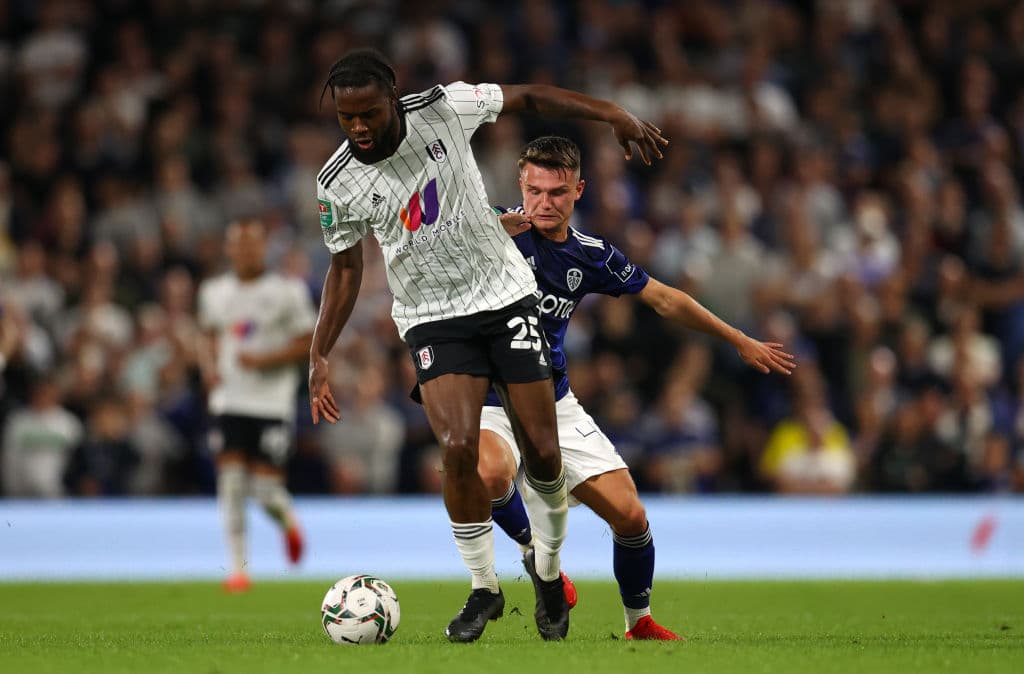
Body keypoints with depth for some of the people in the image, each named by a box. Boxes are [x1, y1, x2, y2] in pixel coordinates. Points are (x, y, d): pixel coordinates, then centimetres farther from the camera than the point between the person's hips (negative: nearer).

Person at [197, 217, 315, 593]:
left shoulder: (287, 292, -3)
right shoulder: (214, 292, 10)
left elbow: (308, 343, -2)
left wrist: (265, 360, -15)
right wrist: (209, 366, 4)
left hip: (272, 403, -3)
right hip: (229, 402, 3)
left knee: (266, 488, -7)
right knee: (231, 484, -8)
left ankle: (288, 522, 29)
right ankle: (238, 567, -1)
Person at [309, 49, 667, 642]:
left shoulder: (444, 109, -14)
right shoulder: (339, 184, -10)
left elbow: (527, 97, -1)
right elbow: (346, 266, 6)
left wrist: (613, 114, -8)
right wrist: (319, 358, 2)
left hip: (504, 293, 1)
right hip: (432, 319, -1)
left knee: (542, 452, -1)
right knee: (458, 448, -21)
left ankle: (550, 575, 25)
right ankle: (484, 590, -3)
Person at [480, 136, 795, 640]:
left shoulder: (590, 254, 4)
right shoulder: (503, 231, -11)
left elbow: (664, 299, 16)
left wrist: (740, 341, 20)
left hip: (554, 405, 5)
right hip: (489, 403, -5)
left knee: (630, 516, -2)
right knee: (492, 472, -37)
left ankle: (639, 622, 23)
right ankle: (534, 552, -6)